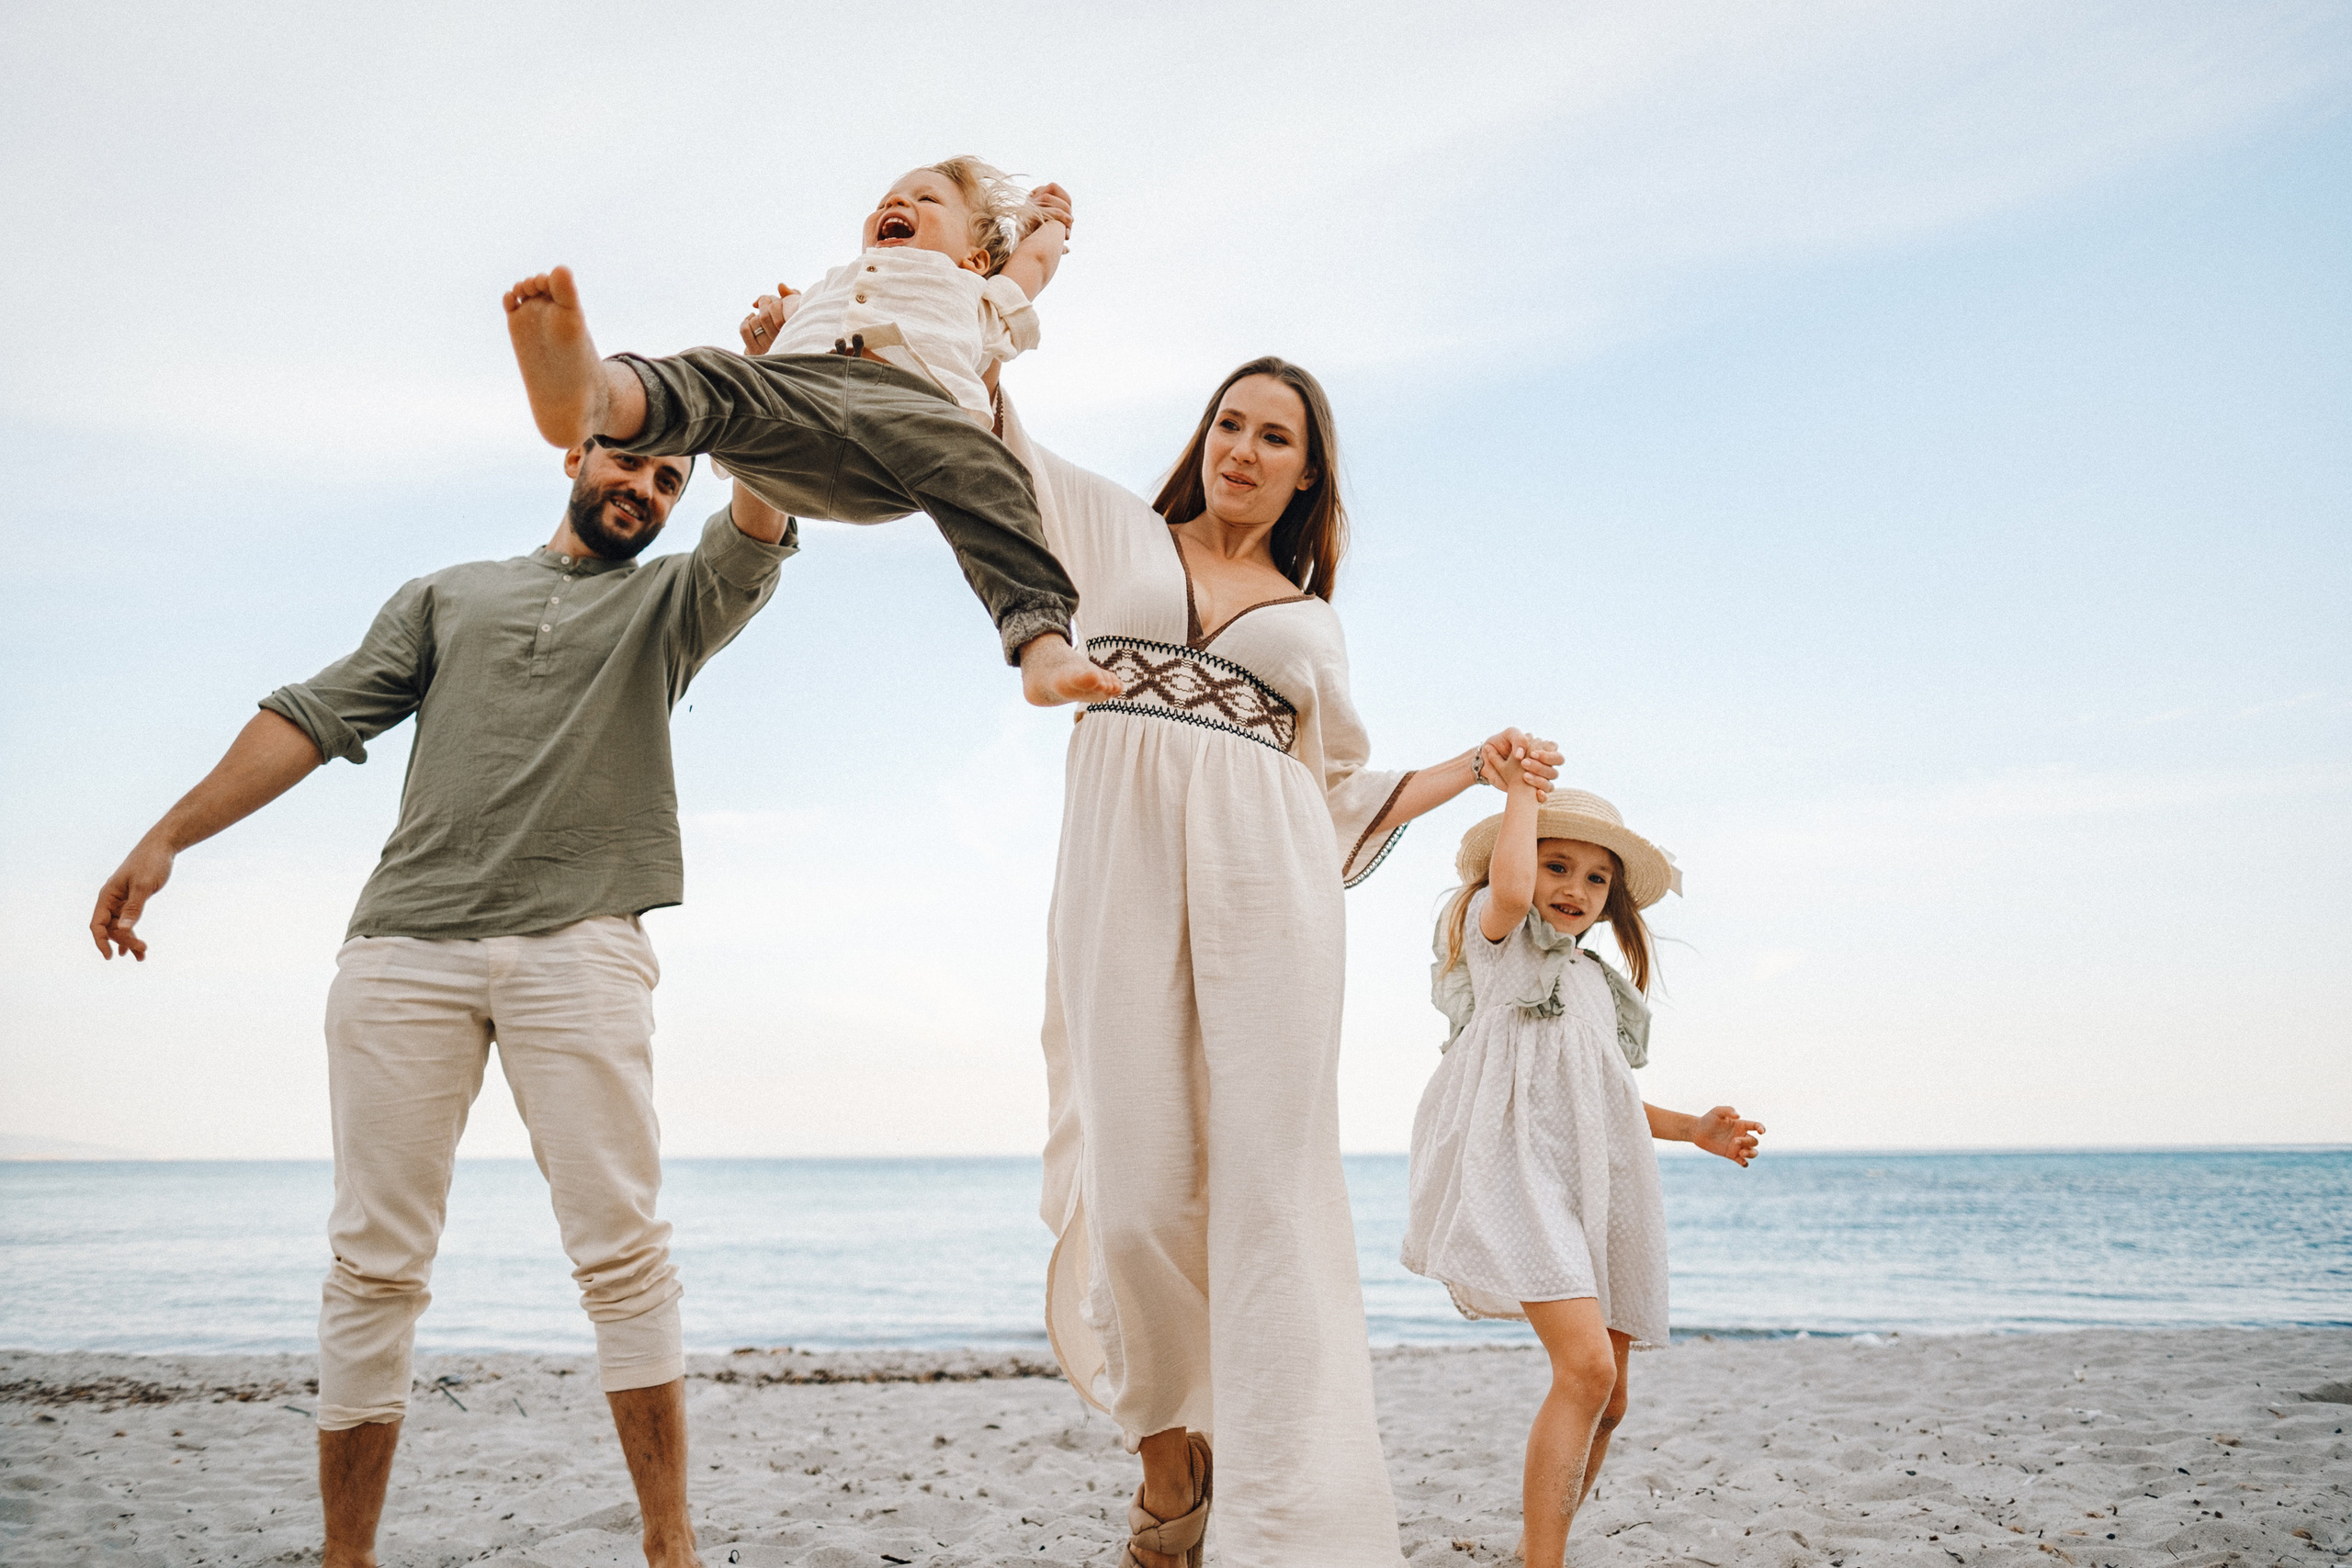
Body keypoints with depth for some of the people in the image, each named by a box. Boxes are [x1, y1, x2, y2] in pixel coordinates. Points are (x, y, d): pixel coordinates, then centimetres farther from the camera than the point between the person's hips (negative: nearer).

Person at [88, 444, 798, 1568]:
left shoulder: (670, 603, 21)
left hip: (579, 946, -1)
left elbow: (758, 530, 1)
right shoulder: (449, 597, 24)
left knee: (621, 1250, -8)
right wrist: (169, 834, 6)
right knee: (375, 1263, -1)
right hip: (406, 943, 2)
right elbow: (319, 716, 16)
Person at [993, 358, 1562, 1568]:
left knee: (1272, 1183, -9)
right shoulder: (1117, 535, 21)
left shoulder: (1310, 621, 23)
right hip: (1124, 876, 0)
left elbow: (1344, 795, 26)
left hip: (1267, 884, 1)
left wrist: (1474, 765, 22)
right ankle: (1167, 1450, 17)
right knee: (1140, 1191, -8)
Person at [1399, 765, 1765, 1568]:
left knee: (1607, 1399, 6)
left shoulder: (1597, 982, 26)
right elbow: (1508, 887, -21)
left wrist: (1692, 1128, 21)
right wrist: (1522, 792, -7)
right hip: (1520, 1167, -8)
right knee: (1585, 1364, -24)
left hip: (1600, 1180, 8)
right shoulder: (1495, 935, 5)